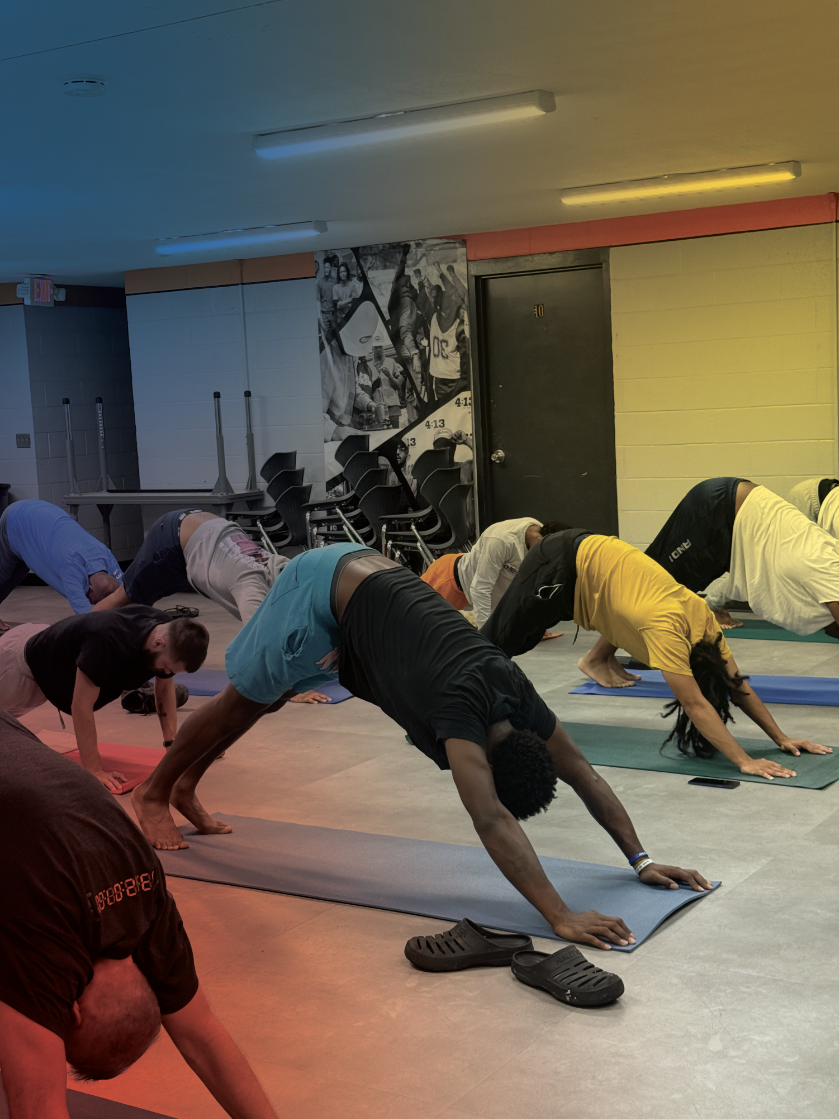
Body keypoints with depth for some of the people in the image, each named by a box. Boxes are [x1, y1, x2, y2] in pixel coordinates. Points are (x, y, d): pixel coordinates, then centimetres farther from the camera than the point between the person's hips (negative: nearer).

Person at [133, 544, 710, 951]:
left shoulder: (521, 704, -17)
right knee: (244, 698, 9)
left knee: (264, 699, 23)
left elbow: (585, 775, -8)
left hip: (371, 574, 7)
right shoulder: (461, 707, -37)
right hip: (326, 587, -7)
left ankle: (187, 785, 45)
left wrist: (641, 859, -14)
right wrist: (560, 917, -52)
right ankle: (155, 793, 33)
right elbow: (492, 820, -47)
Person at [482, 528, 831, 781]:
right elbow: (695, 705, -40)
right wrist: (744, 761, -43)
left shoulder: (704, 621, -14)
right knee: (498, 642, 7)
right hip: (558, 567, -7)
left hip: (587, 555, 7)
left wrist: (781, 738, -9)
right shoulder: (667, 629, -36)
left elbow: (738, 686, -5)